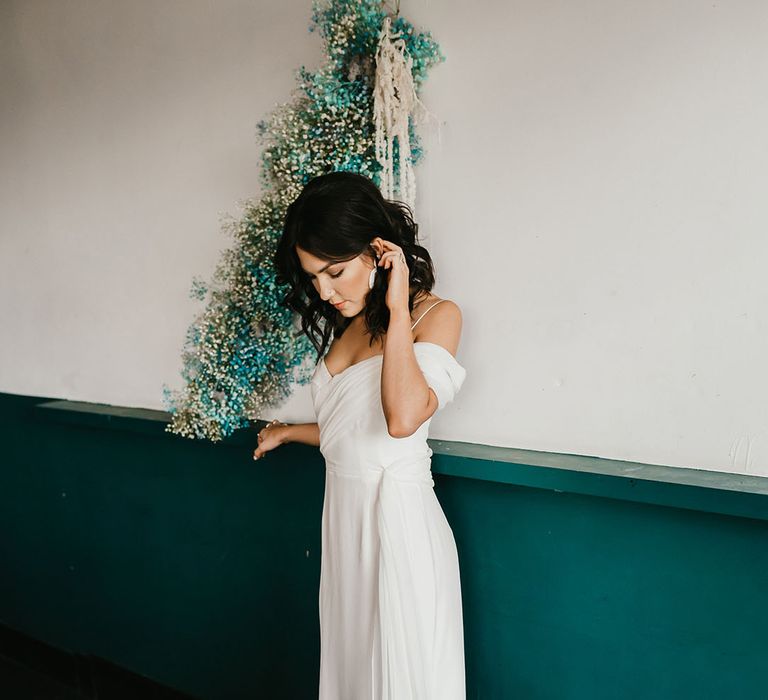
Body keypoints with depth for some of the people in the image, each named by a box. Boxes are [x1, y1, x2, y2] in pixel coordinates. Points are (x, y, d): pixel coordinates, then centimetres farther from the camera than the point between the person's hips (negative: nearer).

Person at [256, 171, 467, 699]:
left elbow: (403, 417, -28)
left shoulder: (437, 315, -11)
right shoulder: (348, 325, 10)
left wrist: (397, 309, -21)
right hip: (344, 517, 7)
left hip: (398, 520, -7)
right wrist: (289, 432, 31)